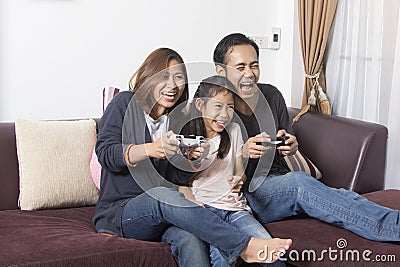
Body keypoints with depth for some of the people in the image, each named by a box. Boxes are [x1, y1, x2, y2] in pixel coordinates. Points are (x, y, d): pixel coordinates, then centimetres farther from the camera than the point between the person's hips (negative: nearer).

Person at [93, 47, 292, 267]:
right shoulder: (125, 103, 3)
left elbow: (177, 178, 9)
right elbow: (105, 153, -10)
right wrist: (151, 149, -27)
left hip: (162, 212, 3)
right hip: (120, 213, -3)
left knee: (190, 240, -33)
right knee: (161, 195, -37)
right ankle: (245, 246, -42)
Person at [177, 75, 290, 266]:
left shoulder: (234, 131, 15)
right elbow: (183, 185, 2)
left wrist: (238, 180, -7)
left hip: (235, 207, 4)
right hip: (204, 207, -3)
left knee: (271, 250, -22)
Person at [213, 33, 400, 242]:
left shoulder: (271, 95, 9)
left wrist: (289, 145, -5)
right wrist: (242, 153, -22)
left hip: (278, 178, 6)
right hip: (242, 194, -6)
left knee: (339, 196, -25)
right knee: (297, 183, -35)